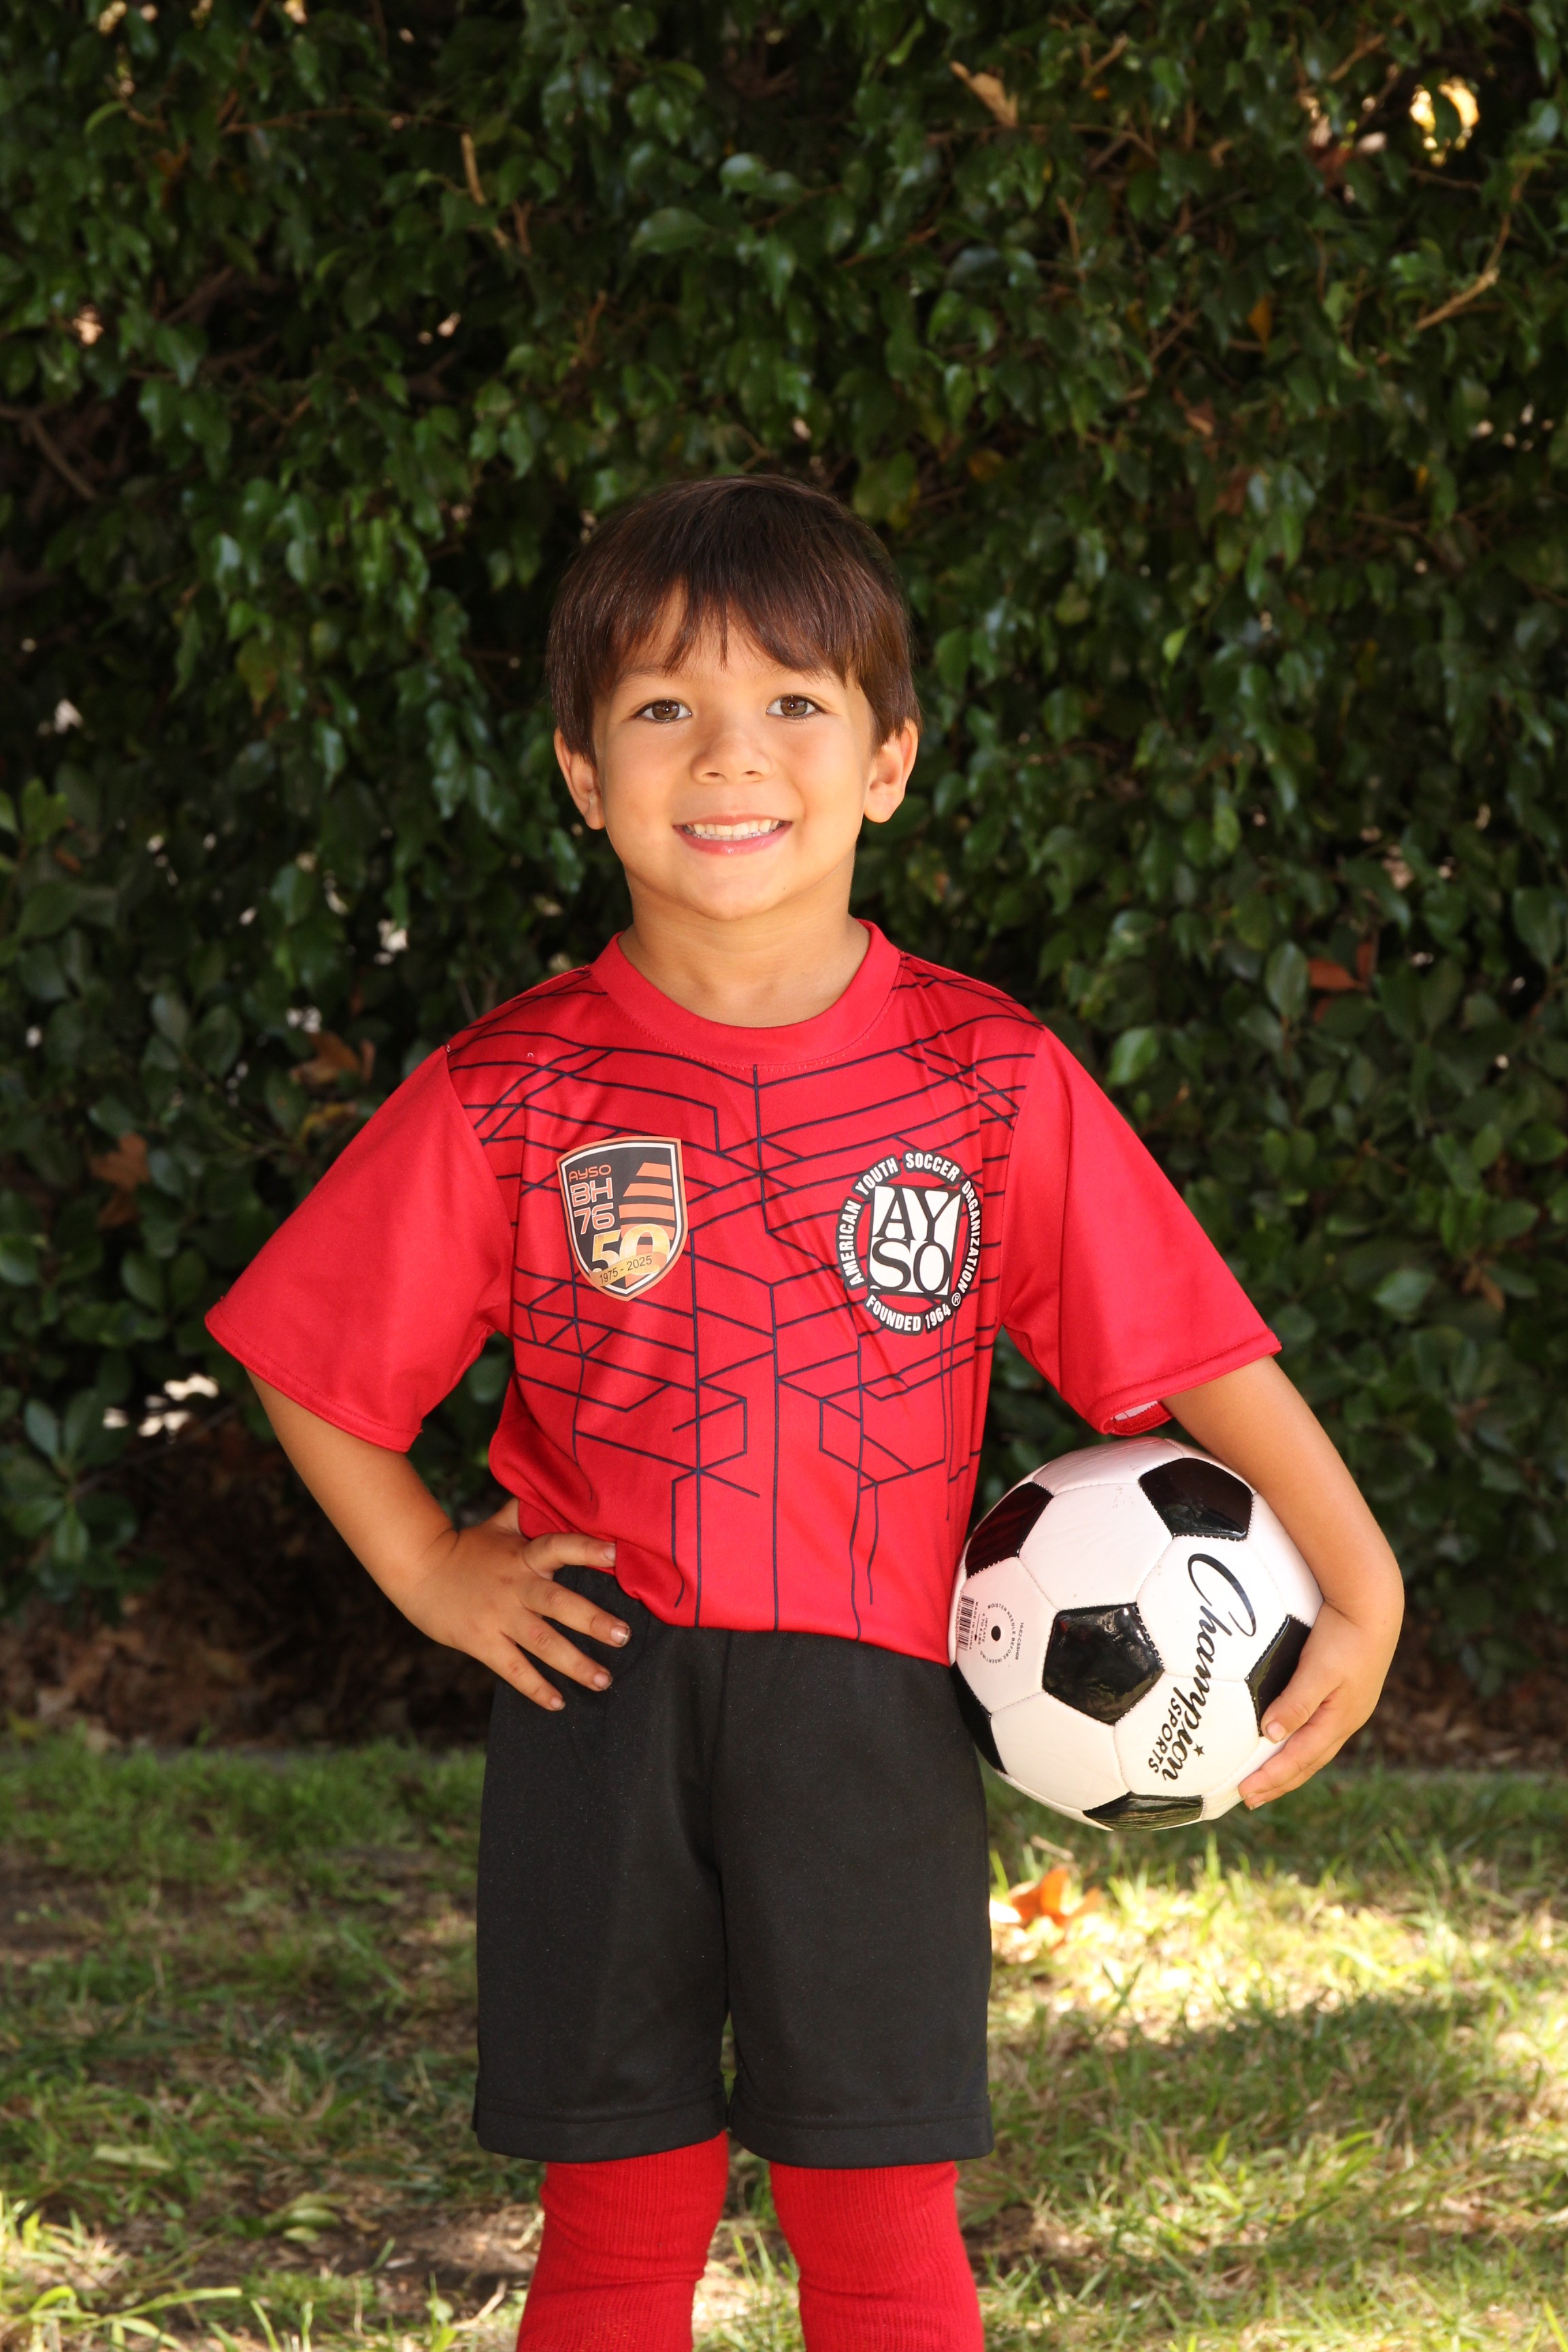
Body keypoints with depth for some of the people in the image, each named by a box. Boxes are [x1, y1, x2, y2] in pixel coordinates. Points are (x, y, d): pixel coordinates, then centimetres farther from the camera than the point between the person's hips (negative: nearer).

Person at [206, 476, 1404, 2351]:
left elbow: (1197, 1349, -1)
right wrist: (430, 1575, 1)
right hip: (602, 1690, 0)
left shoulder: (995, 1083, -3)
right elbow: (316, 1366, 8)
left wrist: (1361, 1583, -6)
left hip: (874, 1702, 0)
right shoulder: (507, 1099, -3)